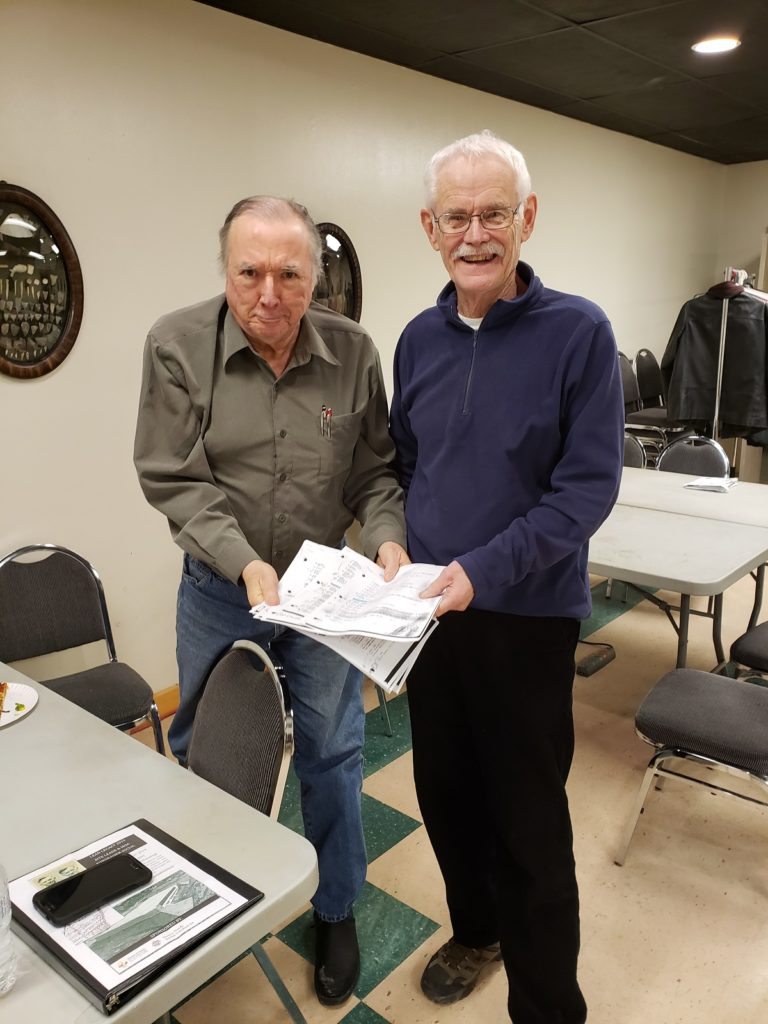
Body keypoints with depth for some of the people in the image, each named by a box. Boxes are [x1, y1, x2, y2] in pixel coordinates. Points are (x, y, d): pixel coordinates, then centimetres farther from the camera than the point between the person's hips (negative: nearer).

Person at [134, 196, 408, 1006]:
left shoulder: (352, 352, -9)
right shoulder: (177, 345, -14)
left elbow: (375, 470, -2)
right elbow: (175, 481, -15)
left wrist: (386, 539, -20)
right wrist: (245, 563, -26)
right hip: (219, 590, 0)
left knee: (330, 753, 12)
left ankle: (335, 909, 37)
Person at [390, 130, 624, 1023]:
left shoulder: (577, 332, -11)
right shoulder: (419, 338, 4)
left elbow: (588, 487, -14)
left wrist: (482, 572, -22)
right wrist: (398, 556, 0)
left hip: (527, 617, -5)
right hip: (428, 611, 5)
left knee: (530, 821, 8)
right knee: (445, 792, 20)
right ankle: (474, 930, 47)